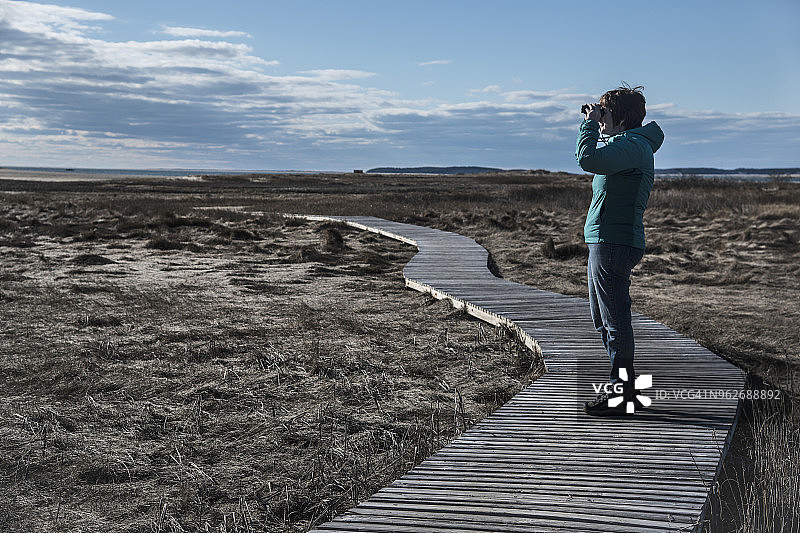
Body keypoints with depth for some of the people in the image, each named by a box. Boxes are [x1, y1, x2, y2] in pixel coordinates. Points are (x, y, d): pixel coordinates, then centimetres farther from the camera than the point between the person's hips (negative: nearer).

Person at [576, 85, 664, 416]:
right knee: (603, 319, 18)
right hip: (606, 241, 11)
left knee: (615, 319, -5)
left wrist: (590, 123, -16)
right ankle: (622, 385, 29)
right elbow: (593, 158, 32)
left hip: (614, 243, -11)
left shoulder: (632, 146, -14)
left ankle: (621, 394, 3)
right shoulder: (629, 144, 19)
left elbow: (588, 159, -27)